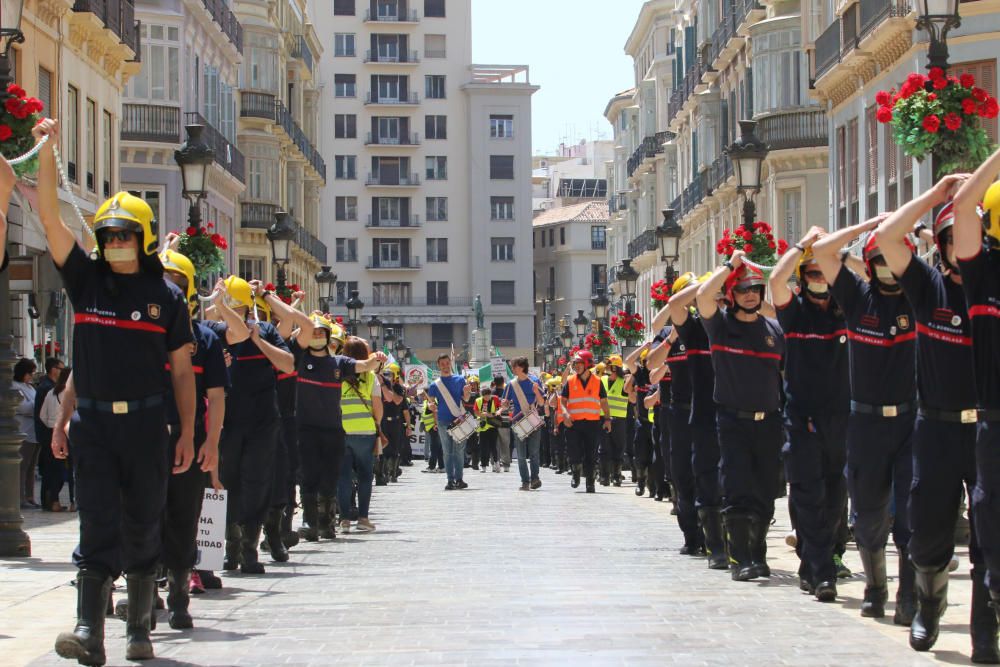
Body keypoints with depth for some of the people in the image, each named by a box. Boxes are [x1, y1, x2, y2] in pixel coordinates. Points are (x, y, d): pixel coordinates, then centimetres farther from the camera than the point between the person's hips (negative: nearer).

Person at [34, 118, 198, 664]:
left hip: (146, 423, 0)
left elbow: (182, 372, 7)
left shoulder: (166, 296, 4)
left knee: (142, 529, 7)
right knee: (97, 525, -7)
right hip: (93, 420, 0)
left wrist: (188, 433, 3)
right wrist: (47, 149, -10)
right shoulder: (86, 279, 6)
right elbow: (49, 217, -3)